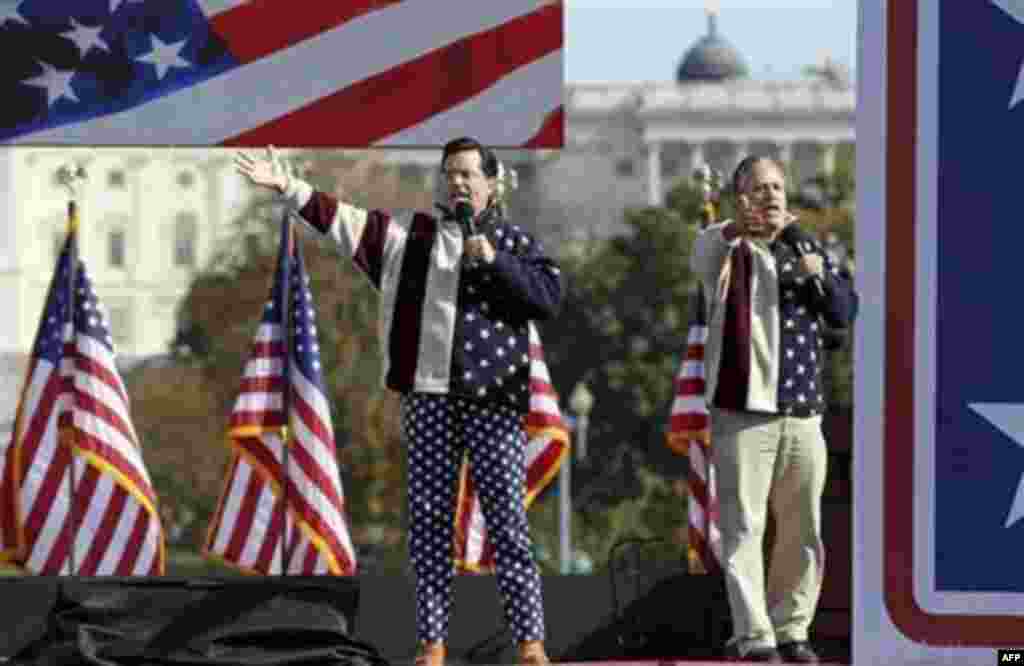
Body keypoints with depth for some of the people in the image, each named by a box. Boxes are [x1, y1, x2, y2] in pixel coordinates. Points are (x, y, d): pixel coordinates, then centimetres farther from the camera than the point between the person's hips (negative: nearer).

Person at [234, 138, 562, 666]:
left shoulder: (515, 242, 6)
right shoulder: (414, 233, 12)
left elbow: (549, 299, -5)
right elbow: (346, 222, 8)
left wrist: (495, 261, -13)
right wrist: (289, 188, 1)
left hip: (492, 397, -3)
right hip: (428, 394, 3)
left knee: (507, 519, -3)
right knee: (428, 521, 3)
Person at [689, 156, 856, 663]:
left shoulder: (806, 250, 16)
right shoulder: (727, 250, 1)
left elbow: (844, 313, 12)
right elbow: (704, 254, -23)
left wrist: (821, 277, -10)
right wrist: (738, 228, -47)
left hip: (802, 411, 5)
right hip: (742, 410, -5)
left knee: (802, 531, 7)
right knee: (743, 527, -9)